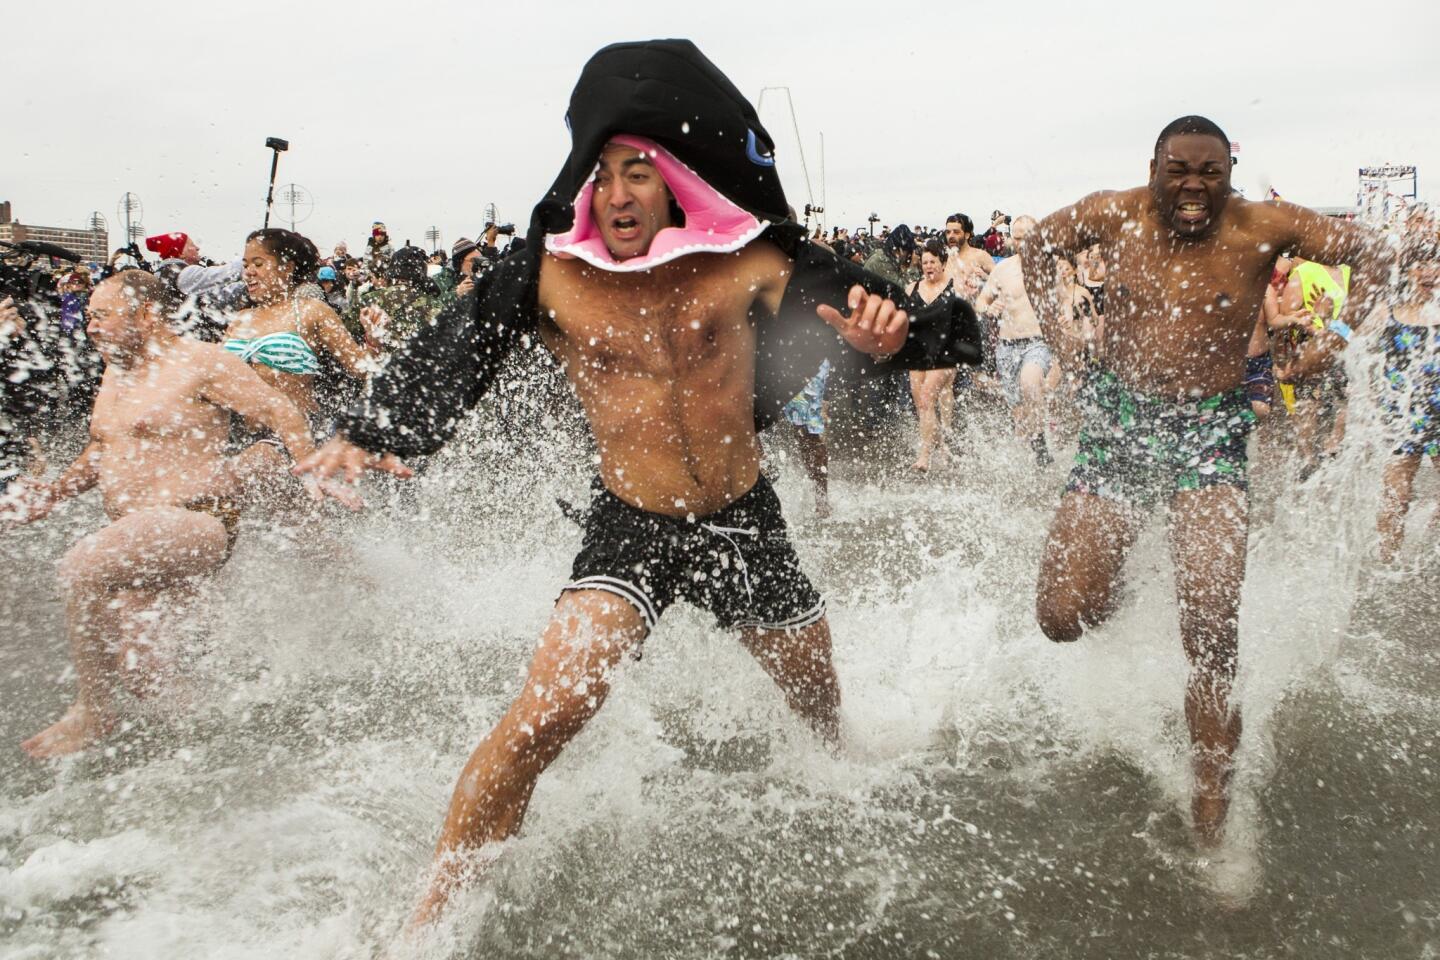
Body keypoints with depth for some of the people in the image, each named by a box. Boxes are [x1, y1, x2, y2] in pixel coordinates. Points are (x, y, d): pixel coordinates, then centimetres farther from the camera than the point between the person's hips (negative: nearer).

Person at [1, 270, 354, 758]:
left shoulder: (200, 362, -8)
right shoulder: (116, 371, 16)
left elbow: (282, 413, -7)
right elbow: (103, 448, 28)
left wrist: (312, 477, -14)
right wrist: (52, 492, 14)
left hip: (195, 521, -9)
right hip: (138, 532, 10)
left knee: (81, 568, -30)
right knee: (120, 649, 9)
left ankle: (93, 709, -15)